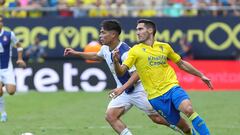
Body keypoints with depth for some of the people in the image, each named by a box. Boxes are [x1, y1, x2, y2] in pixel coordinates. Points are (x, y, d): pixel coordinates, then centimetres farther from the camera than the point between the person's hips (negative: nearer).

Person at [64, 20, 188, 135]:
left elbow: (136, 73, -28)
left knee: (157, 118, -4)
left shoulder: (124, 52, -25)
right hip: (124, 91, 8)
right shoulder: (105, 49, 2)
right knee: (110, 116, -10)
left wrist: (122, 88, -35)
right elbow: (96, 56, 26)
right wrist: (76, 53, 23)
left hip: (138, 89, -8)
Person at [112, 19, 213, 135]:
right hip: (155, 96, -1)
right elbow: (121, 72, -9)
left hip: (172, 87, 1)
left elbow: (181, 64, 21)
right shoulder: (135, 51, 0)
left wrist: (201, 75, 21)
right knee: (179, 124, -2)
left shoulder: (164, 47, 8)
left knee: (188, 109, -26)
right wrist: (116, 61, -30)